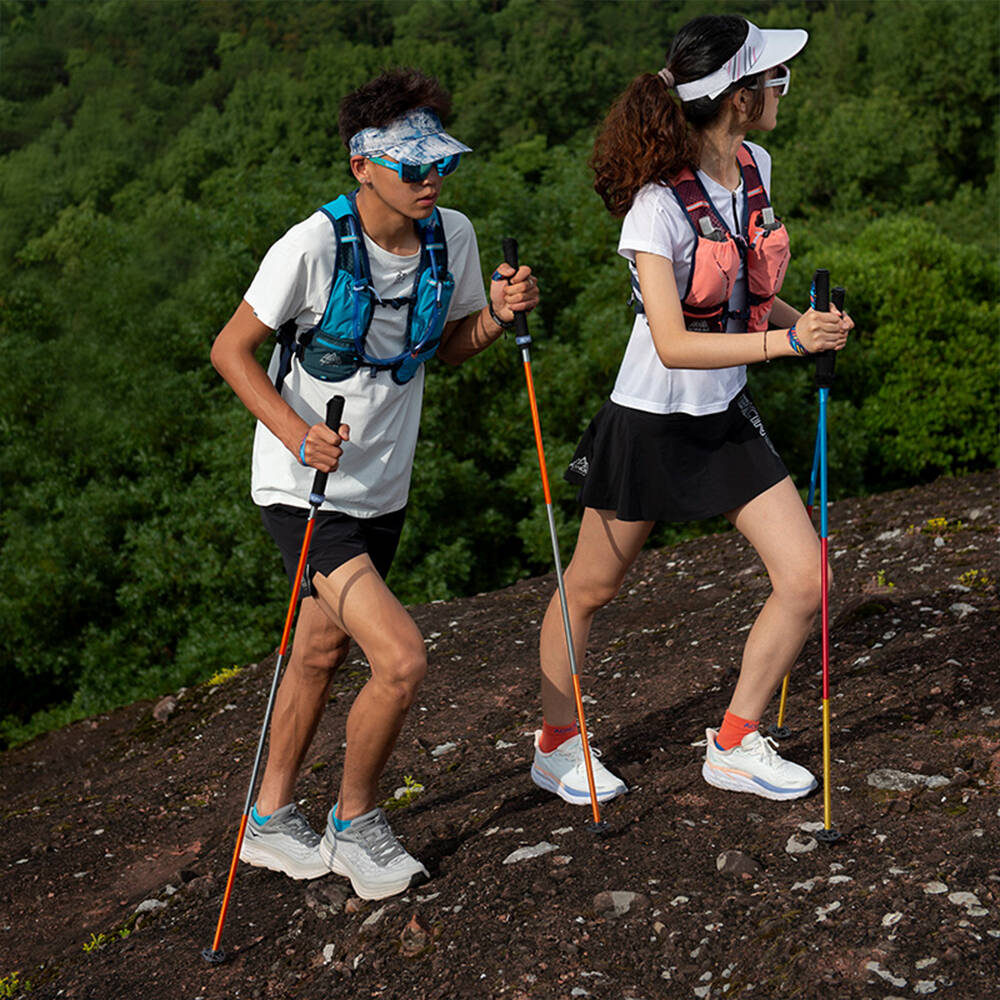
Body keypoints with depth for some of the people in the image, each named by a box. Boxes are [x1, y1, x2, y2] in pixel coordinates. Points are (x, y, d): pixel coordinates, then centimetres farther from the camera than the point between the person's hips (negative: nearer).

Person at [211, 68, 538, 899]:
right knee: (402, 658, -16)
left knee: (324, 651, 20)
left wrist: (499, 315, -9)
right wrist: (294, 430, -28)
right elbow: (231, 350, -13)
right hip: (304, 489, -7)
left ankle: (270, 820, 39)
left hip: (382, 487, 7)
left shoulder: (452, 236, -3)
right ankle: (354, 821, 10)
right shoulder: (314, 246, -21)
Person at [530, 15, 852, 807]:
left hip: (726, 416, 7)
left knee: (805, 577, 1)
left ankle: (735, 745, 18)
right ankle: (556, 747, 32)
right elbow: (672, 343, -28)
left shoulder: (755, 169, 1)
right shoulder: (659, 203, -22)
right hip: (652, 420, -7)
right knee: (591, 589, 10)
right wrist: (785, 342, -31)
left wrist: (813, 323, -2)